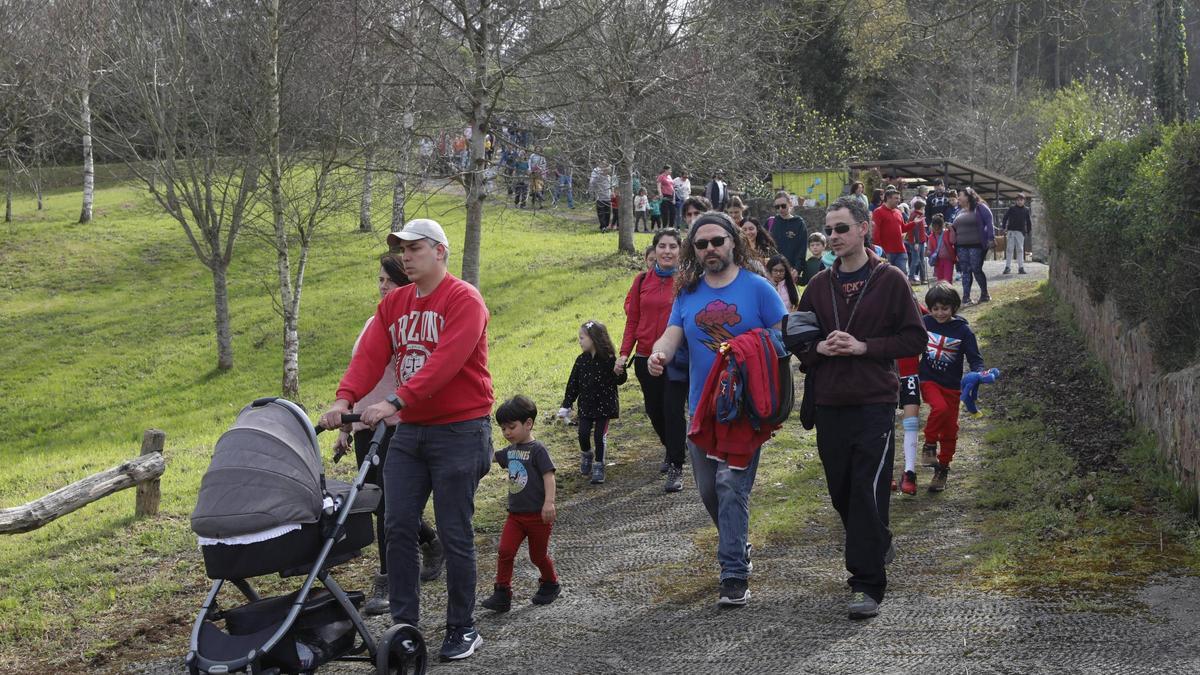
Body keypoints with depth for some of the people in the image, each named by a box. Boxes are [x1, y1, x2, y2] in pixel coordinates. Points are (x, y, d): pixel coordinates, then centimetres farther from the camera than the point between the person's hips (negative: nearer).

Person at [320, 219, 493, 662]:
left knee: (454, 535, -1)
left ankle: (462, 630, 11)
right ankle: (404, 624, 10)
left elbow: (445, 361, -24)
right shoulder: (393, 304, 12)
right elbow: (370, 355, 0)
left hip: (459, 430, -6)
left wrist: (396, 401, -32)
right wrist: (345, 399, -18)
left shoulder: (464, 300, -10)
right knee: (398, 527, 2)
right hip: (409, 430, 6)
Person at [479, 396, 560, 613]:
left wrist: (549, 503, -30)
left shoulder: (537, 450, -14)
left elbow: (548, 476, -21)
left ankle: (550, 584, 34)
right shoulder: (511, 450, 9)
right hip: (515, 514, 6)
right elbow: (491, 456, 26)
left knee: (538, 555, 9)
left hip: (538, 515, -6)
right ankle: (502, 594, -4)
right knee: (504, 552, -7)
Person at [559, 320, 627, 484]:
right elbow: (573, 384, 6)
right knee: (583, 434, -3)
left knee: (600, 435, -3)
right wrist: (566, 406, 6)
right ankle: (586, 455, 28)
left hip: (604, 405, -4)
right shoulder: (581, 360, 1)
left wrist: (619, 373, -30)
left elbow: (620, 381, -6)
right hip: (586, 406, 4)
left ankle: (599, 466, 12)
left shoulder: (609, 359, -11)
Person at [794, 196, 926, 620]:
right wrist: (819, 349, -6)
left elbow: (914, 339, -3)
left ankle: (867, 585, -9)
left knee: (868, 492, -11)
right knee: (841, 490, 11)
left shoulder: (890, 280, 0)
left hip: (874, 403, -5)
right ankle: (877, 546, 36)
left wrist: (863, 347, -13)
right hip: (829, 405, 5)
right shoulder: (819, 286, 11)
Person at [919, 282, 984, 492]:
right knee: (940, 408, -30)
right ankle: (929, 444, -9)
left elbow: (974, 356, -5)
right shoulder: (924, 323, -2)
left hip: (952, 385, 1)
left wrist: (978, 372, -24)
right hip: (928, 380, -1)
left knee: (950, 430, 5)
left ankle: (942, 469, 21)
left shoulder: (963, 330, -6)